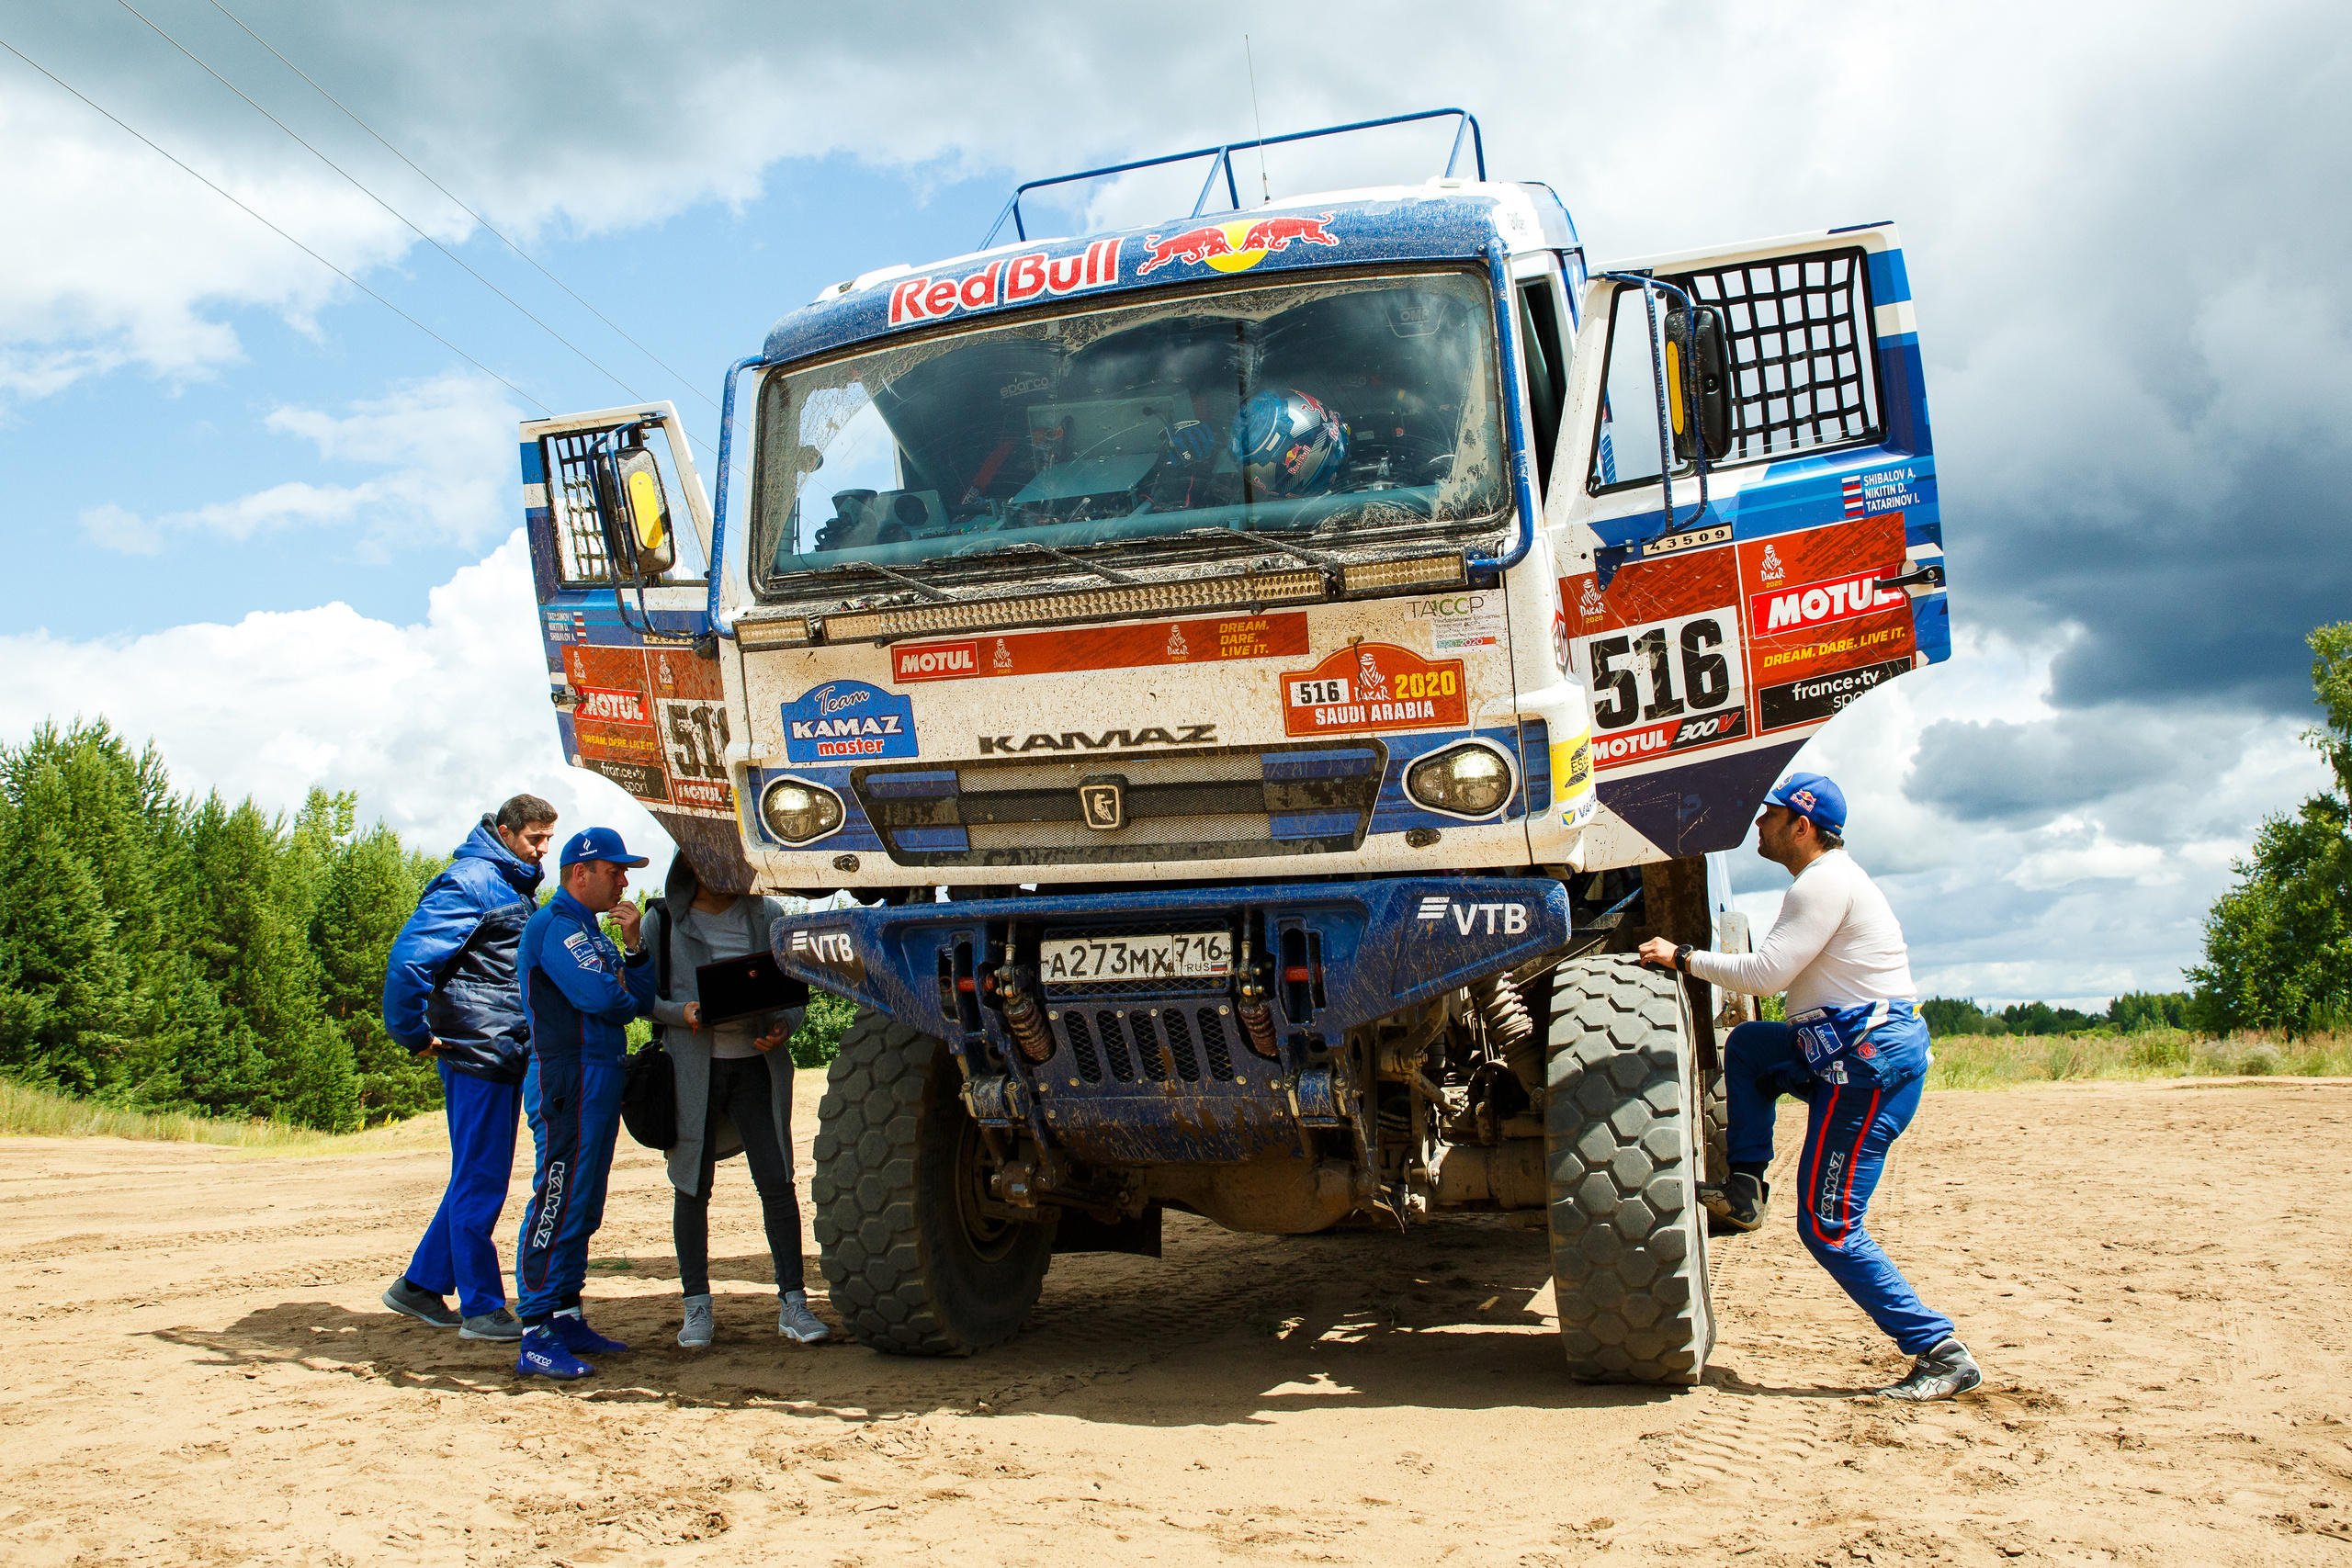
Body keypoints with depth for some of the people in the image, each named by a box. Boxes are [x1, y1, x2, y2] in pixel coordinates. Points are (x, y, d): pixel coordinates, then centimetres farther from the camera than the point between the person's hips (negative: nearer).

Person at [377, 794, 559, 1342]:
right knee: (480, 1179, -4)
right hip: (476, 1050, -10)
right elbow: (410, 956, -20)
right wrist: (415, 1034, -15)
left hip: (506, 1053, 10)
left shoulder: (515, 886, 18)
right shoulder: (470, 881, -13)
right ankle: (481, 1308, 3)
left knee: (478, 1176, 15)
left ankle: (420, 1286, 26)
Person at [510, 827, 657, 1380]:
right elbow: (601, 997, -23)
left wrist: (635, 945, 0)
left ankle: (567, 1319, 21)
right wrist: (627, 998, 0)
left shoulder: (593, 930, 21)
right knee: (556, 1206, -9)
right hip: (569, 1082, -10)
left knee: (581, 1210, 13)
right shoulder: (555, 926, -10)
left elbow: (642, 1001, 15)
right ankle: (536, 1339, -6)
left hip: (600, 1082, 10)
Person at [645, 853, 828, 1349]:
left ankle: (793, 1301, 5)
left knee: (776, 1180, -3)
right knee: (693, 1185, 4)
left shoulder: (767, 916, 8)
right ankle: (696, 1306, 16)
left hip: (757, 1064, 1)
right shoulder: (664, 923, 4)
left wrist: (783, 1026, -9)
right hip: (692, 1067, -1)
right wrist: (682, 1012, -17)